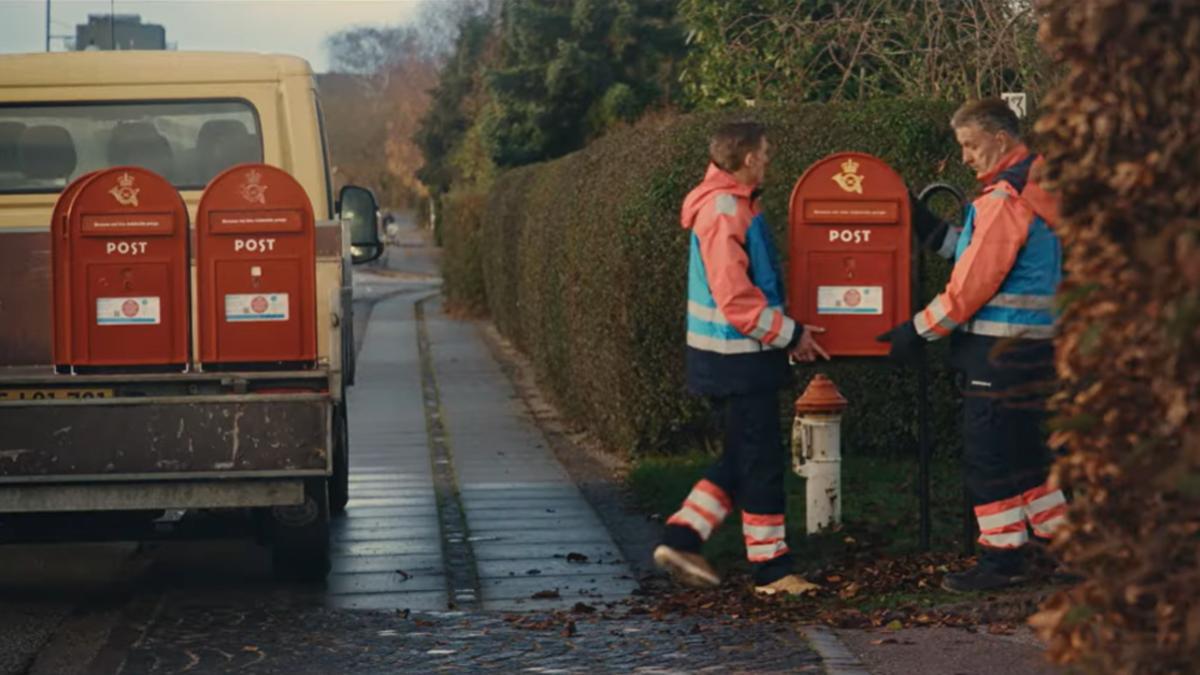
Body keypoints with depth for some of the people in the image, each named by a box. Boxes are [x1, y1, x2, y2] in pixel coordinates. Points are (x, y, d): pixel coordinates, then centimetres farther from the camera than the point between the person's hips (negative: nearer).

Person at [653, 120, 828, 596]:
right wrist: (789, 333, -14)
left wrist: (785, 331, 16)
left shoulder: (732, 205, 14)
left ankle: (681, 539, 13)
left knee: (743, 459, 15)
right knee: (761, 462, -1)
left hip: (733, 356, 10)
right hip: (739, 359, -10)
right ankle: (772, 570, 8)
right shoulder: (725, 212, -18)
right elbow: (735, 298, -22)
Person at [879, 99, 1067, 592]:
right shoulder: (1034, 191, 13)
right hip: (1033, 345, 10)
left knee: (989, 456, -2)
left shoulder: (1004, 199, -17)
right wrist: (935, 232, 13)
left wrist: (919, 330, -10)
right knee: (1023, 450, 17)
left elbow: (973, 285, -18)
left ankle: (1002, 559, 4)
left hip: (1000, 349, -10)